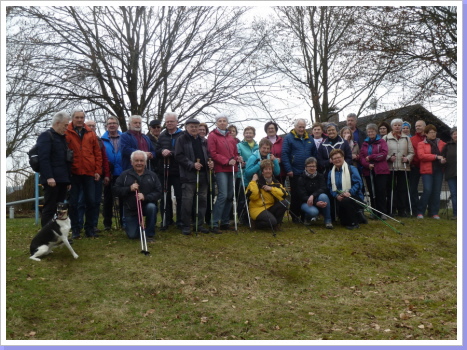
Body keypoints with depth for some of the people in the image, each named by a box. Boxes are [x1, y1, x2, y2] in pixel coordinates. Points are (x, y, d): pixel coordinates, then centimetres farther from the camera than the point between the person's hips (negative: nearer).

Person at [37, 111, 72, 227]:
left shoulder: (62, 138, 22)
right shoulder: (46, 136, -4)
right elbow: (43, 158, -15)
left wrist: (68, 179, 18)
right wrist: (49, 177, -22)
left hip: (62, 180, 8)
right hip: (52, 180, -8)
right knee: (49, 209, -5)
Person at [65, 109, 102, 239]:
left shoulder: (91, 133, 9)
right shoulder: (66, 133, 1)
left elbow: (97, 153, 9)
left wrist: (98, 170, 3)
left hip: (89, 173, 2)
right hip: (73, 173, -2)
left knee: (91, 202, 6)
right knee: (73, 203, 5)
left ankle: (89, 228, 18)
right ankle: (75, 230, 15)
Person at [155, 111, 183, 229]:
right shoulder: (162, 136, 13)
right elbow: (156, 151, 10)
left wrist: (171, 153, -18)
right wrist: (162, 151, -11)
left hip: (178, 171, -4)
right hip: (163, 170, 4)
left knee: (180, 196, 1)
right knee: (165, 197, 9)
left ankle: (180, 220, 12)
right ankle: (166, 220, 19)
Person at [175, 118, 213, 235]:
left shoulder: (203, 141, 18)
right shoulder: (182, 140, 1)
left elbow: (207, 154, 26)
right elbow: (179, 156, -9)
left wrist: (210, 162, 4)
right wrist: (192, 164, -19)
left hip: (203, 174, 6)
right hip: (189, 175, -6)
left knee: (202, 199, 8)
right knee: (187, 200, -5)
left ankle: (199, 224, 19)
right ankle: (186, 225, 5)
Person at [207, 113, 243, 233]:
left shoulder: (230, 137, 18)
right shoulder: (212, 136, 0)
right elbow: (213, 153, -8)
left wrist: (238, 158, 0)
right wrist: (227, 161, -16)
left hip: (231, 169, 7)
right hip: (221, 169, -7)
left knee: (230, 196, 7)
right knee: (223, 195, -16)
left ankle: (225, 222, 16)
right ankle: (215, 224, -11)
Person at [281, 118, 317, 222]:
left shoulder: (309, 139, 12)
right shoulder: (288, 138, -4)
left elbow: (314, 154, 15)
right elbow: (284, 154, -10)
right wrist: (289, 170, -15)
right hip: (295, 173, -4)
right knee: (295, 195, 1)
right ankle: (295, 216, 11)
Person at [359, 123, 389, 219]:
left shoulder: (382, 142, 6)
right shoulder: (365, 143, 15)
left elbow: (384, 154, -9)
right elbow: (361, 157, 5)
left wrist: (370, 157, -12)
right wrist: (367, 164, -13)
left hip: (381, 171, -3)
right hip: (368, 171, 3)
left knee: (381, 191, -7)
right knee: (372, 192, 4)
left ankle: (383, 212, 0)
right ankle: (375, 212, 11)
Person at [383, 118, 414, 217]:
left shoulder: (406, 138, 13)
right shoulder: (386, 138, 5)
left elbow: (411, 152, 12)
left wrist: (407, 159, -7)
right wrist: (389, 158, -14)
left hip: (404, 168, 2)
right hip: (390, 168, -2)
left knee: (403, 189, 1)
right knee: (390, 189, -1)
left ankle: (402, 210, 9)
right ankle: (390, 210, 7)